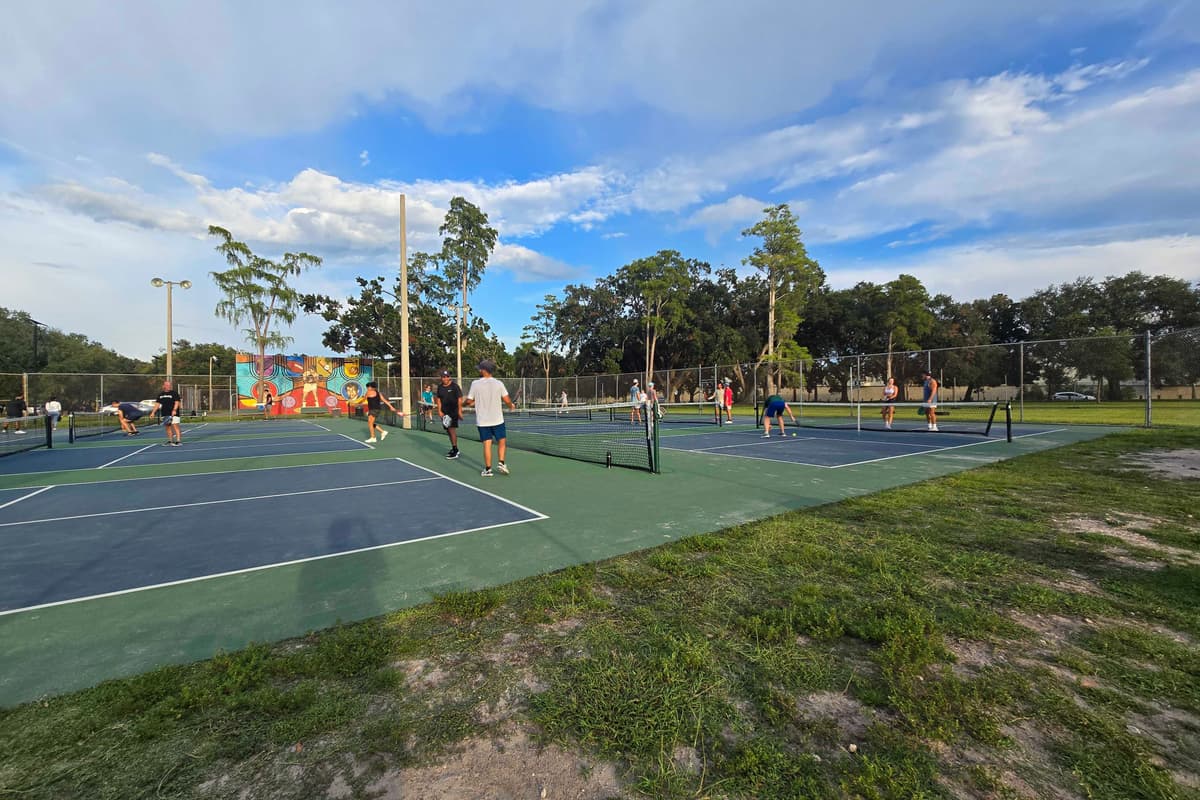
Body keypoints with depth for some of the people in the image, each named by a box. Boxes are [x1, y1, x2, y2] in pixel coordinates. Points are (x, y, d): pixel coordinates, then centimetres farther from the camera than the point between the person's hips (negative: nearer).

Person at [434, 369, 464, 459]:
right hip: (444, 413, 6)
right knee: (449, 431, 10)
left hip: (453, 411, -6)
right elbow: (438, 400, 14)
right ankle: (454, 449, 20)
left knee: (452, 429, -14)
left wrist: (459, 411, -15)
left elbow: (460, 399, -9)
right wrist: (439, 411, 2)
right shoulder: (440, 388, 10)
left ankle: (455, 451, -11)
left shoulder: (455, 386, -7)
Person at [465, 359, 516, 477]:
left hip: (482, 421, 0)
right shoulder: (498, 383, -6)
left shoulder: (475, 384, -6)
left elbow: (469, 401, -2)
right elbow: (507, 400, -7)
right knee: (502, 441, 16)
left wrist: (475, 402, 21)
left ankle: (488, 469, 9)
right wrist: (511, 405, 15)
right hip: (497, 419, 0)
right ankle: (501, 463, 7)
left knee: (487, 444, 5)